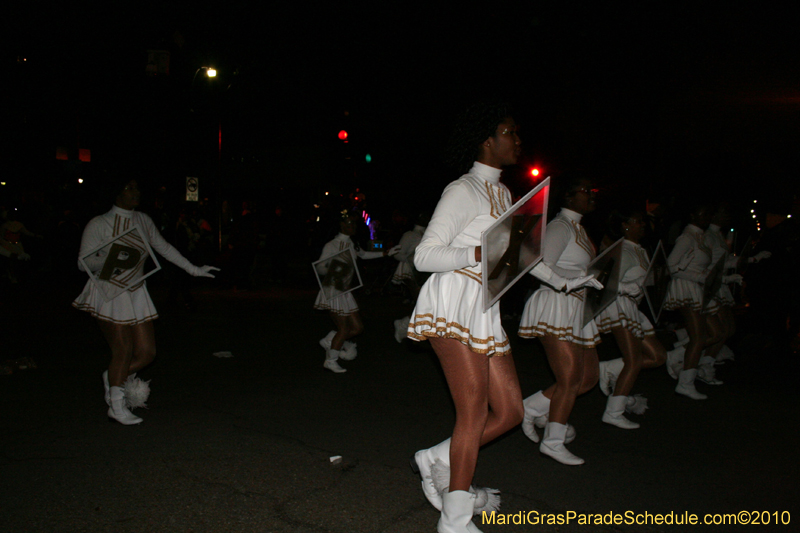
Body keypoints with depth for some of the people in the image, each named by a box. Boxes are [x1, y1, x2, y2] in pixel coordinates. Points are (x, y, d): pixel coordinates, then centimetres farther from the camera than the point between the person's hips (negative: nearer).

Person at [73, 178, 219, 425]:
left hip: (136, 293, 6)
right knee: (123, 350, -7)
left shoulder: (143, 221, 10)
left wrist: (193, 269, 23)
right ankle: (117, 406, 13)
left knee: (146, 352, 1)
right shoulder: (99, 225, -6)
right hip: (110, 293, -6)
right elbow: (84, 262, -8)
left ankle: (113, 378, 30)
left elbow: (164, 248, 21)